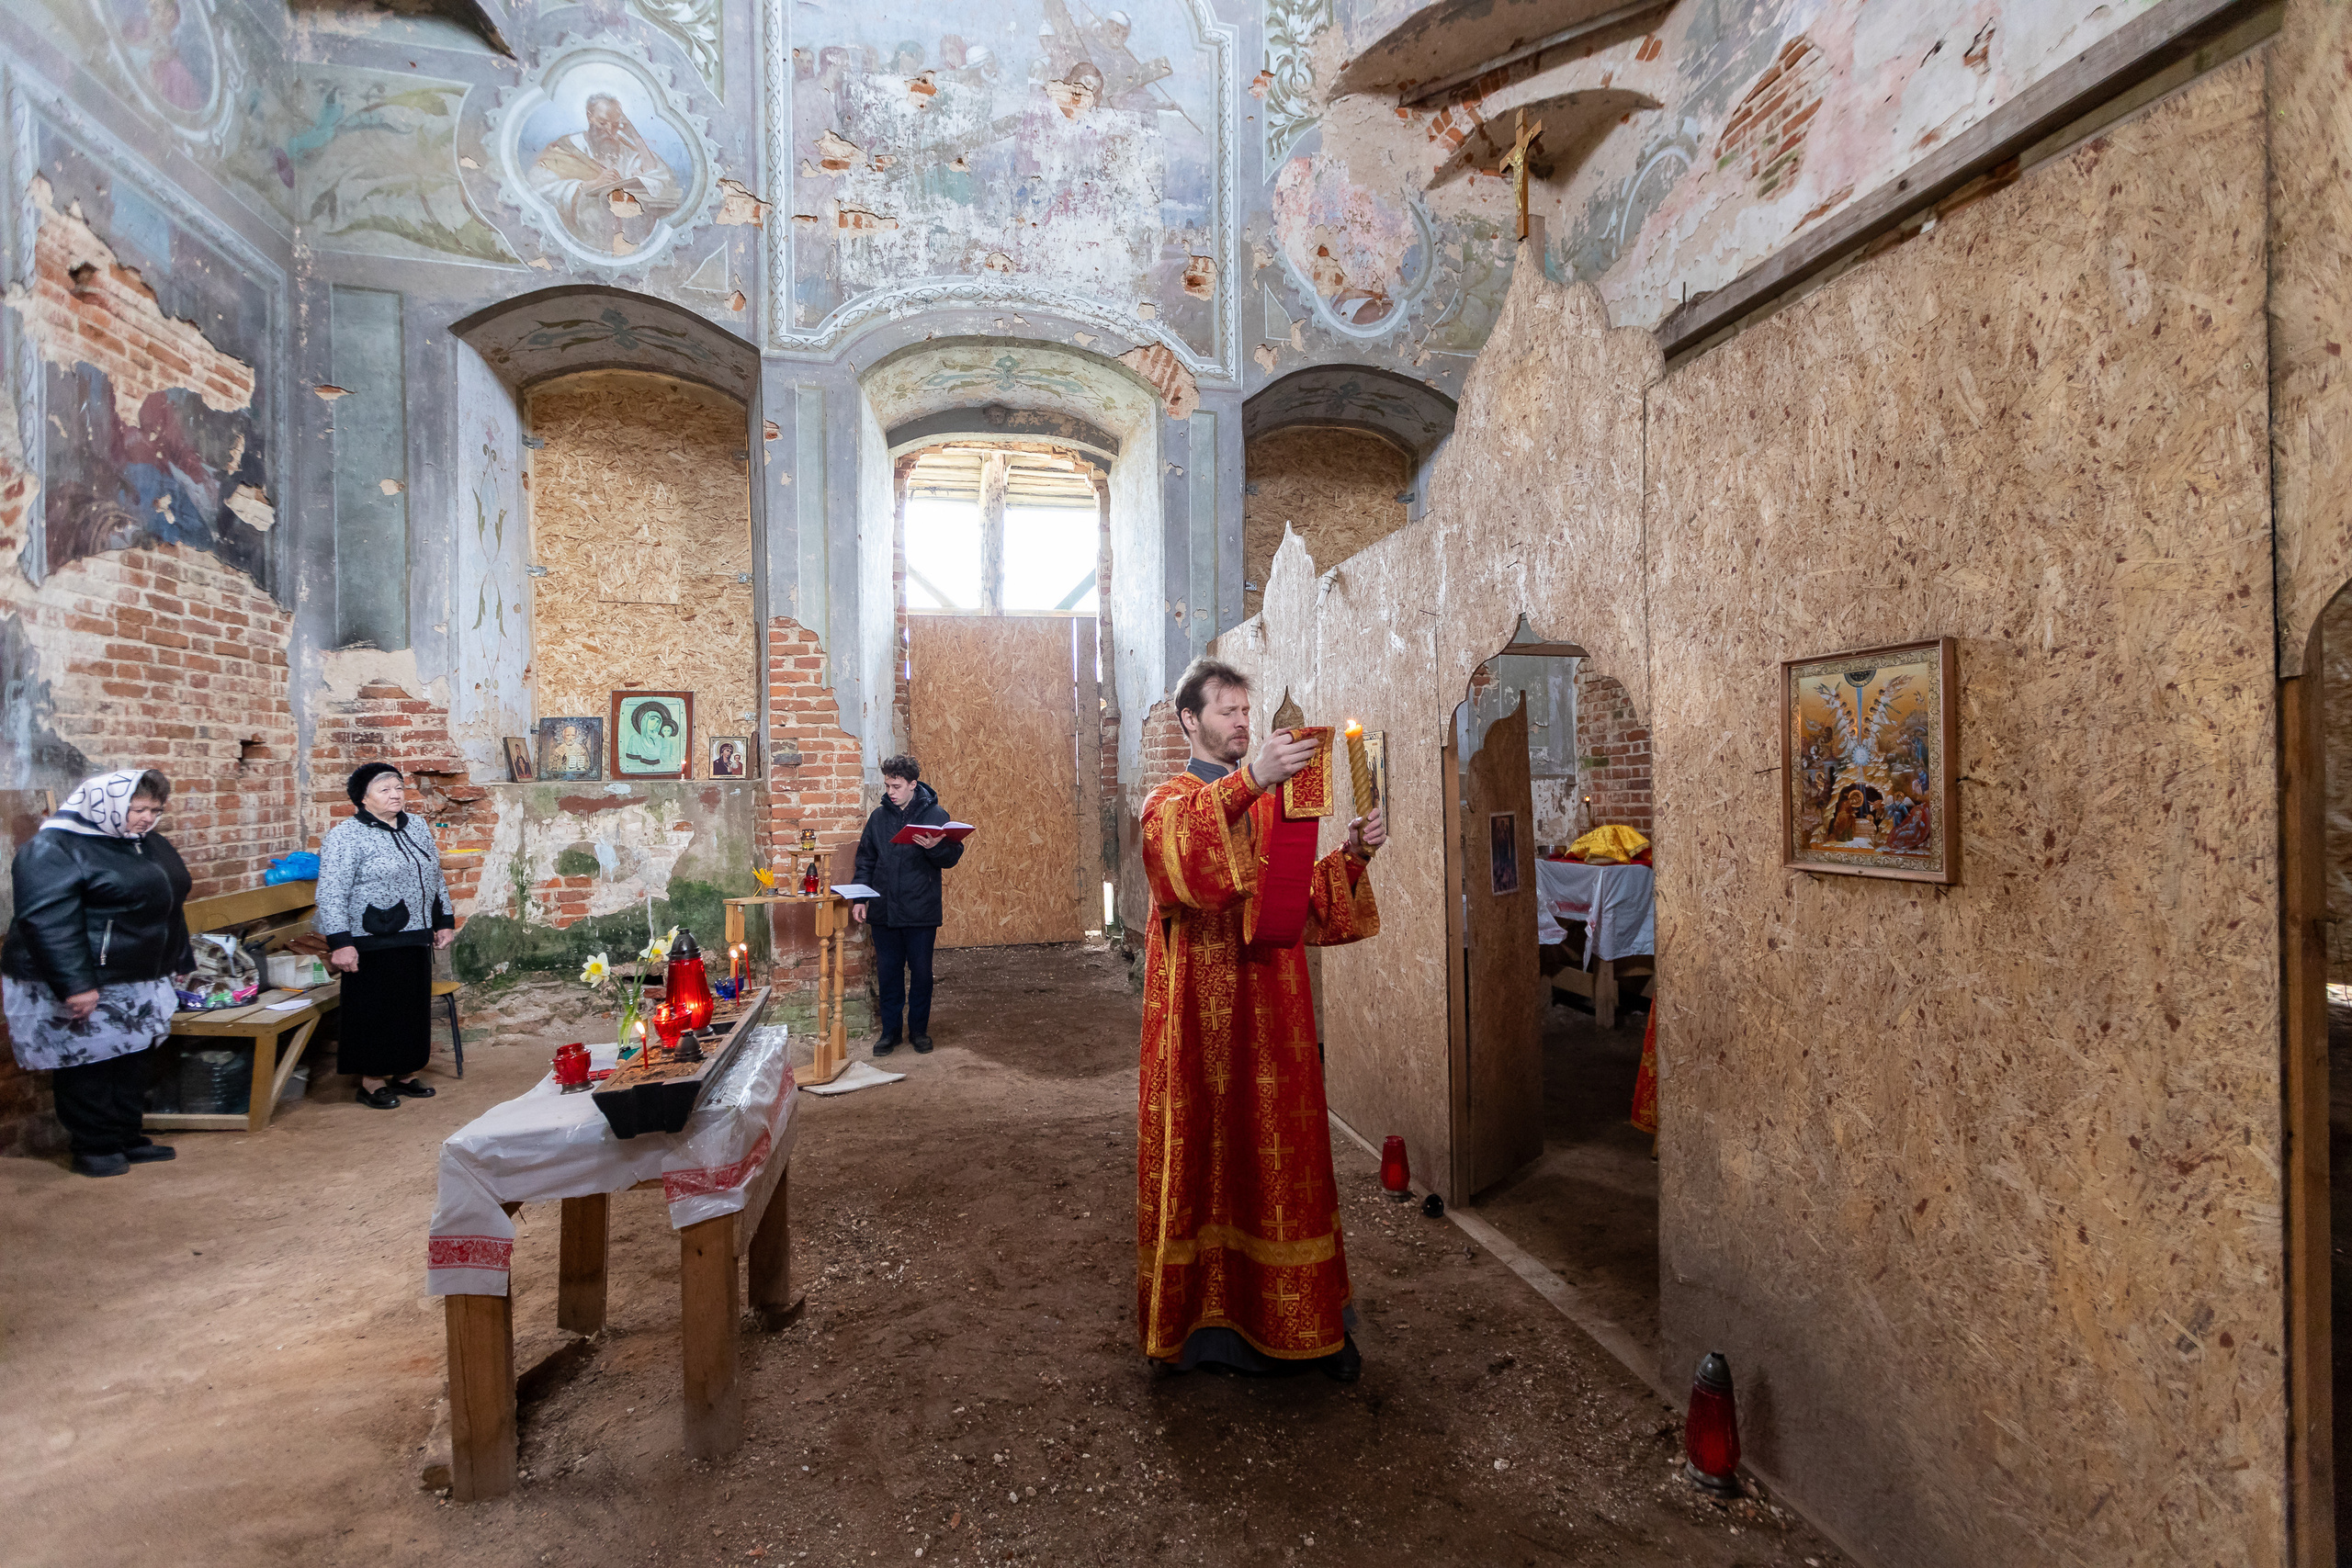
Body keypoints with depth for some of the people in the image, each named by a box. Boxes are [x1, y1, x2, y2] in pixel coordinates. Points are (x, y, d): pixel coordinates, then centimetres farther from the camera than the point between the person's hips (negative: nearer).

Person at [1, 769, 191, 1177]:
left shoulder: (150, 844, 10)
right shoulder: (54, 848, -16)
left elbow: (169, 908, 21)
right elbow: (48, 922, -23)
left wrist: (181, 962, 21)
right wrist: (75, 985, -27)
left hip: (137, 985, 8)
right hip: (79, 989, -8)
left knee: (132, 1061, 14)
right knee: (86, 1066, 3)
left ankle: (127, 1138, 24)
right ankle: (94, 1147, 15)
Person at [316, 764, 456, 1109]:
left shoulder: (418, 827, 11)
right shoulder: (346, 836, -9)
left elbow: (436, 879, 18)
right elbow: (331, 894, -13)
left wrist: (445, 921, 15)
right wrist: (340, 943, -18)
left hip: (416, 939, 6)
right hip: (374, 945, -6)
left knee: (414, 1008, 12)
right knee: (377, 1011, 2)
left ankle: (404, 1073, 25)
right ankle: (372, 1080, 15)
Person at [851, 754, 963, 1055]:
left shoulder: (935, 814, -3)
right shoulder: (879, 816, 7)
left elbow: (953, 857, -4)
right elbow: (865, 860, 12)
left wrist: (934, 847, -25)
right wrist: (861, 898, 5)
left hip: (921, 911, -3)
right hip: (884, 910, 3)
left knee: (921, 972, 6)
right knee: (889, 972, 10)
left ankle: (919, 1029, 22)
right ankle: (890, 1030, 22)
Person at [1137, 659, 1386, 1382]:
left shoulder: (1271, 799, 16)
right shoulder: (1170, 801, -2)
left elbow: (1304, 903, 13)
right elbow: (1175, 850, -29)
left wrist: (1351, 854, -4)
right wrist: (1246, 780, -40)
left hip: (1273, 1011, 5)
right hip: (1203, 1016, -5)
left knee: (1283, 1156, 9)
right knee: (1208, 1152, 3)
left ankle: (1300, 1317, 22)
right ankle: (1206, 1313, 20)